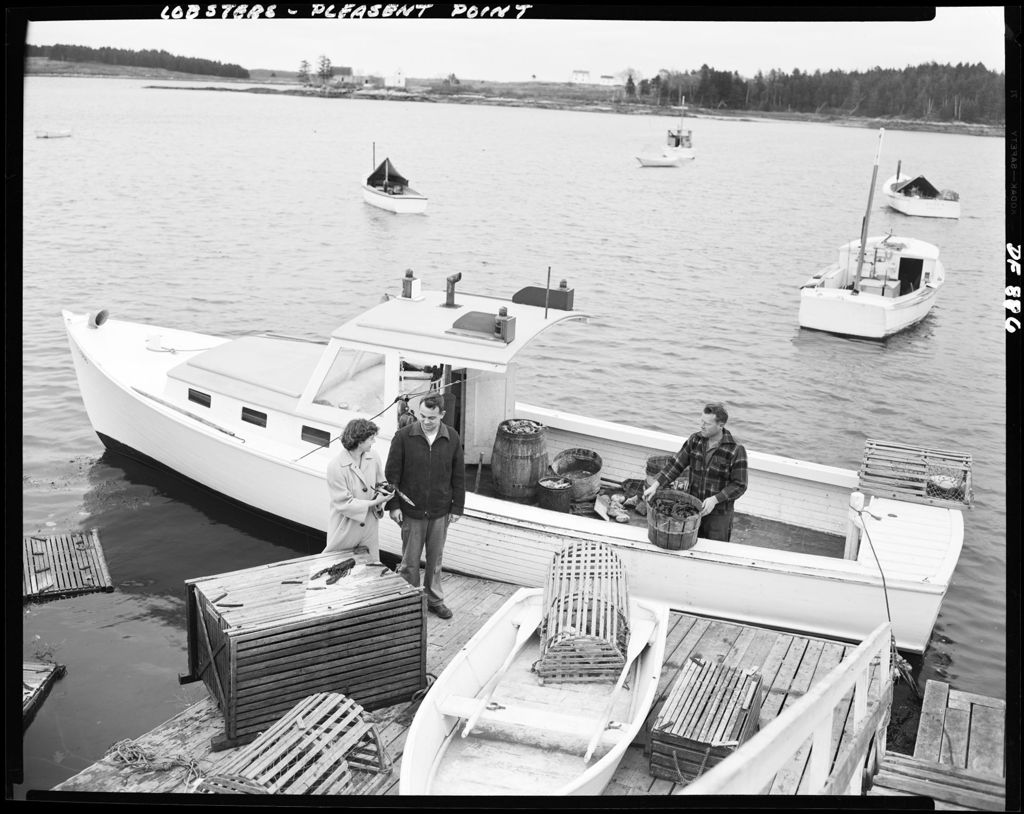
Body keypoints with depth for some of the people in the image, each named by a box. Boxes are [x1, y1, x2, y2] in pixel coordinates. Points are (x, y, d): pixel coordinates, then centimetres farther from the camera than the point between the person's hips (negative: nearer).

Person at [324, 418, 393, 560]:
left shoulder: (373, 457, -4)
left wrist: (382, 492, -12)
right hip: (345, 530, -5)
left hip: (369, 526, 5)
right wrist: (374, 502, -22)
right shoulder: (336, 467, -21)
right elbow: (343, 503, -19)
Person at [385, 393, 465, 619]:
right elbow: (392, 473, -5)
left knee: (435, 560, 16)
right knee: (410, 561, 9)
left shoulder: (452, 438, -4)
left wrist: (457, 507, 3)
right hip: (411, 512, -2)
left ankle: (434, 599, 32)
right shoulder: (403, 437, -11)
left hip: (440, 512, 2)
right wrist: (393, 505, -8)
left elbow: (458, 476, 3)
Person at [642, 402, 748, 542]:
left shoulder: (736, 450, -16)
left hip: (719, 513, -4)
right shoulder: (695, 440, -2)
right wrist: (655, 485, -15)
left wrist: (715, 499, -24)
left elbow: (739, 486, -14)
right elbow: (675, 465, -2)